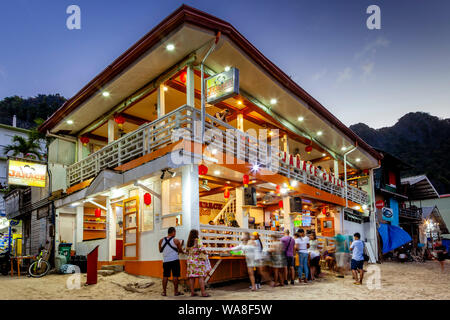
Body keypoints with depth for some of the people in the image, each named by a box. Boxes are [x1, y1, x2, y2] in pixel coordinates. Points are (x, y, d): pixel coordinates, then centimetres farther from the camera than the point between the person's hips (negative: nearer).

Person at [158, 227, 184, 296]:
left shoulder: (161, 240, 4)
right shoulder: (176, 240, -6)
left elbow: (160, 250, 15)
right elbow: (181, 251, 3)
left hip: (165, 260, 4)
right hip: (174, 260, -3)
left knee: (165, 276, 8)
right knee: (175, 276, 2)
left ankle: (164, 292, 11)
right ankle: (176, 291, 7)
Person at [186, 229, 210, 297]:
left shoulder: (188, 243, 10)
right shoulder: (198, 241, -8)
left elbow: (187, 252, 13)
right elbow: (202, 249, -16)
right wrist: (205, 253, 4)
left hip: (190, 260, 6)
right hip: (198, 260, -6)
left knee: (191, 277, 6)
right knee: (201, 276, -5)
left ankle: (192, 292, 9)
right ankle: (203, 292, -7)